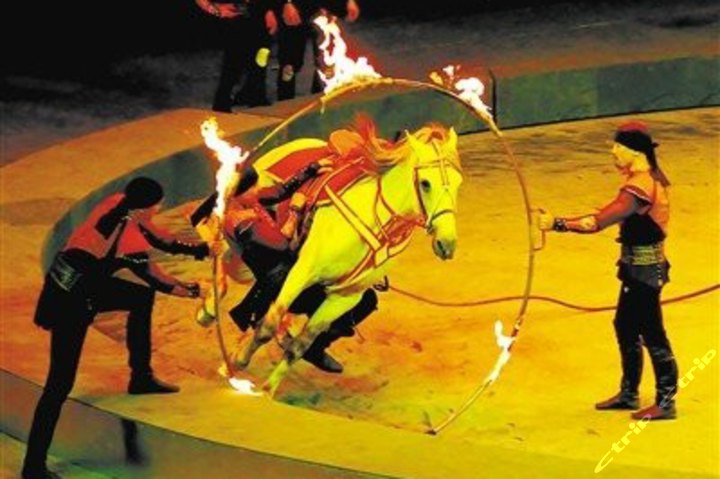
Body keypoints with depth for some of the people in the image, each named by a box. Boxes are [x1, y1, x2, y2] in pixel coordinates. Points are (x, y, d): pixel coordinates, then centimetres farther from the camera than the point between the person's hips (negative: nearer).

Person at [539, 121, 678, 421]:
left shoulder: (639, 188, -25)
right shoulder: (651, 178, 7)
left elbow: (597, 222, -29)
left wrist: (557, 224, -28)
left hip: (643, 270, -10)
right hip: (641, 268, 10)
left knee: (651, 333, -1)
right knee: (625, 327, 18)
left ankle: (666, 402, 9)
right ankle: (628, 393, 29)